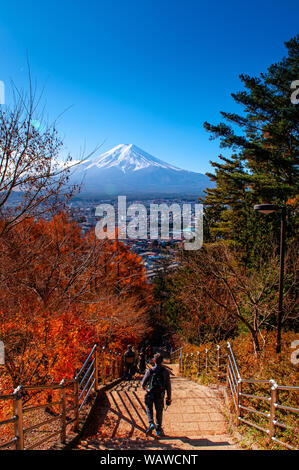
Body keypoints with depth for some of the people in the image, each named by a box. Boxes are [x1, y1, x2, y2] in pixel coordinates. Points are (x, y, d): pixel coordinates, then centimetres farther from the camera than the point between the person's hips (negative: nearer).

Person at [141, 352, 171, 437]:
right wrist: (169, 398, 7)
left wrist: (144, 387, 21)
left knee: (149, 409, 20)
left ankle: (151, 423, 0)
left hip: (150, 394, -1)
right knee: (159, 411, 17)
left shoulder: (150, 370, -8)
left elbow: (143, 383, -3)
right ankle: (158, 430, 21)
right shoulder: (165, 371, -3)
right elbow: (168, 386, -1)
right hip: (160, 395, 1)